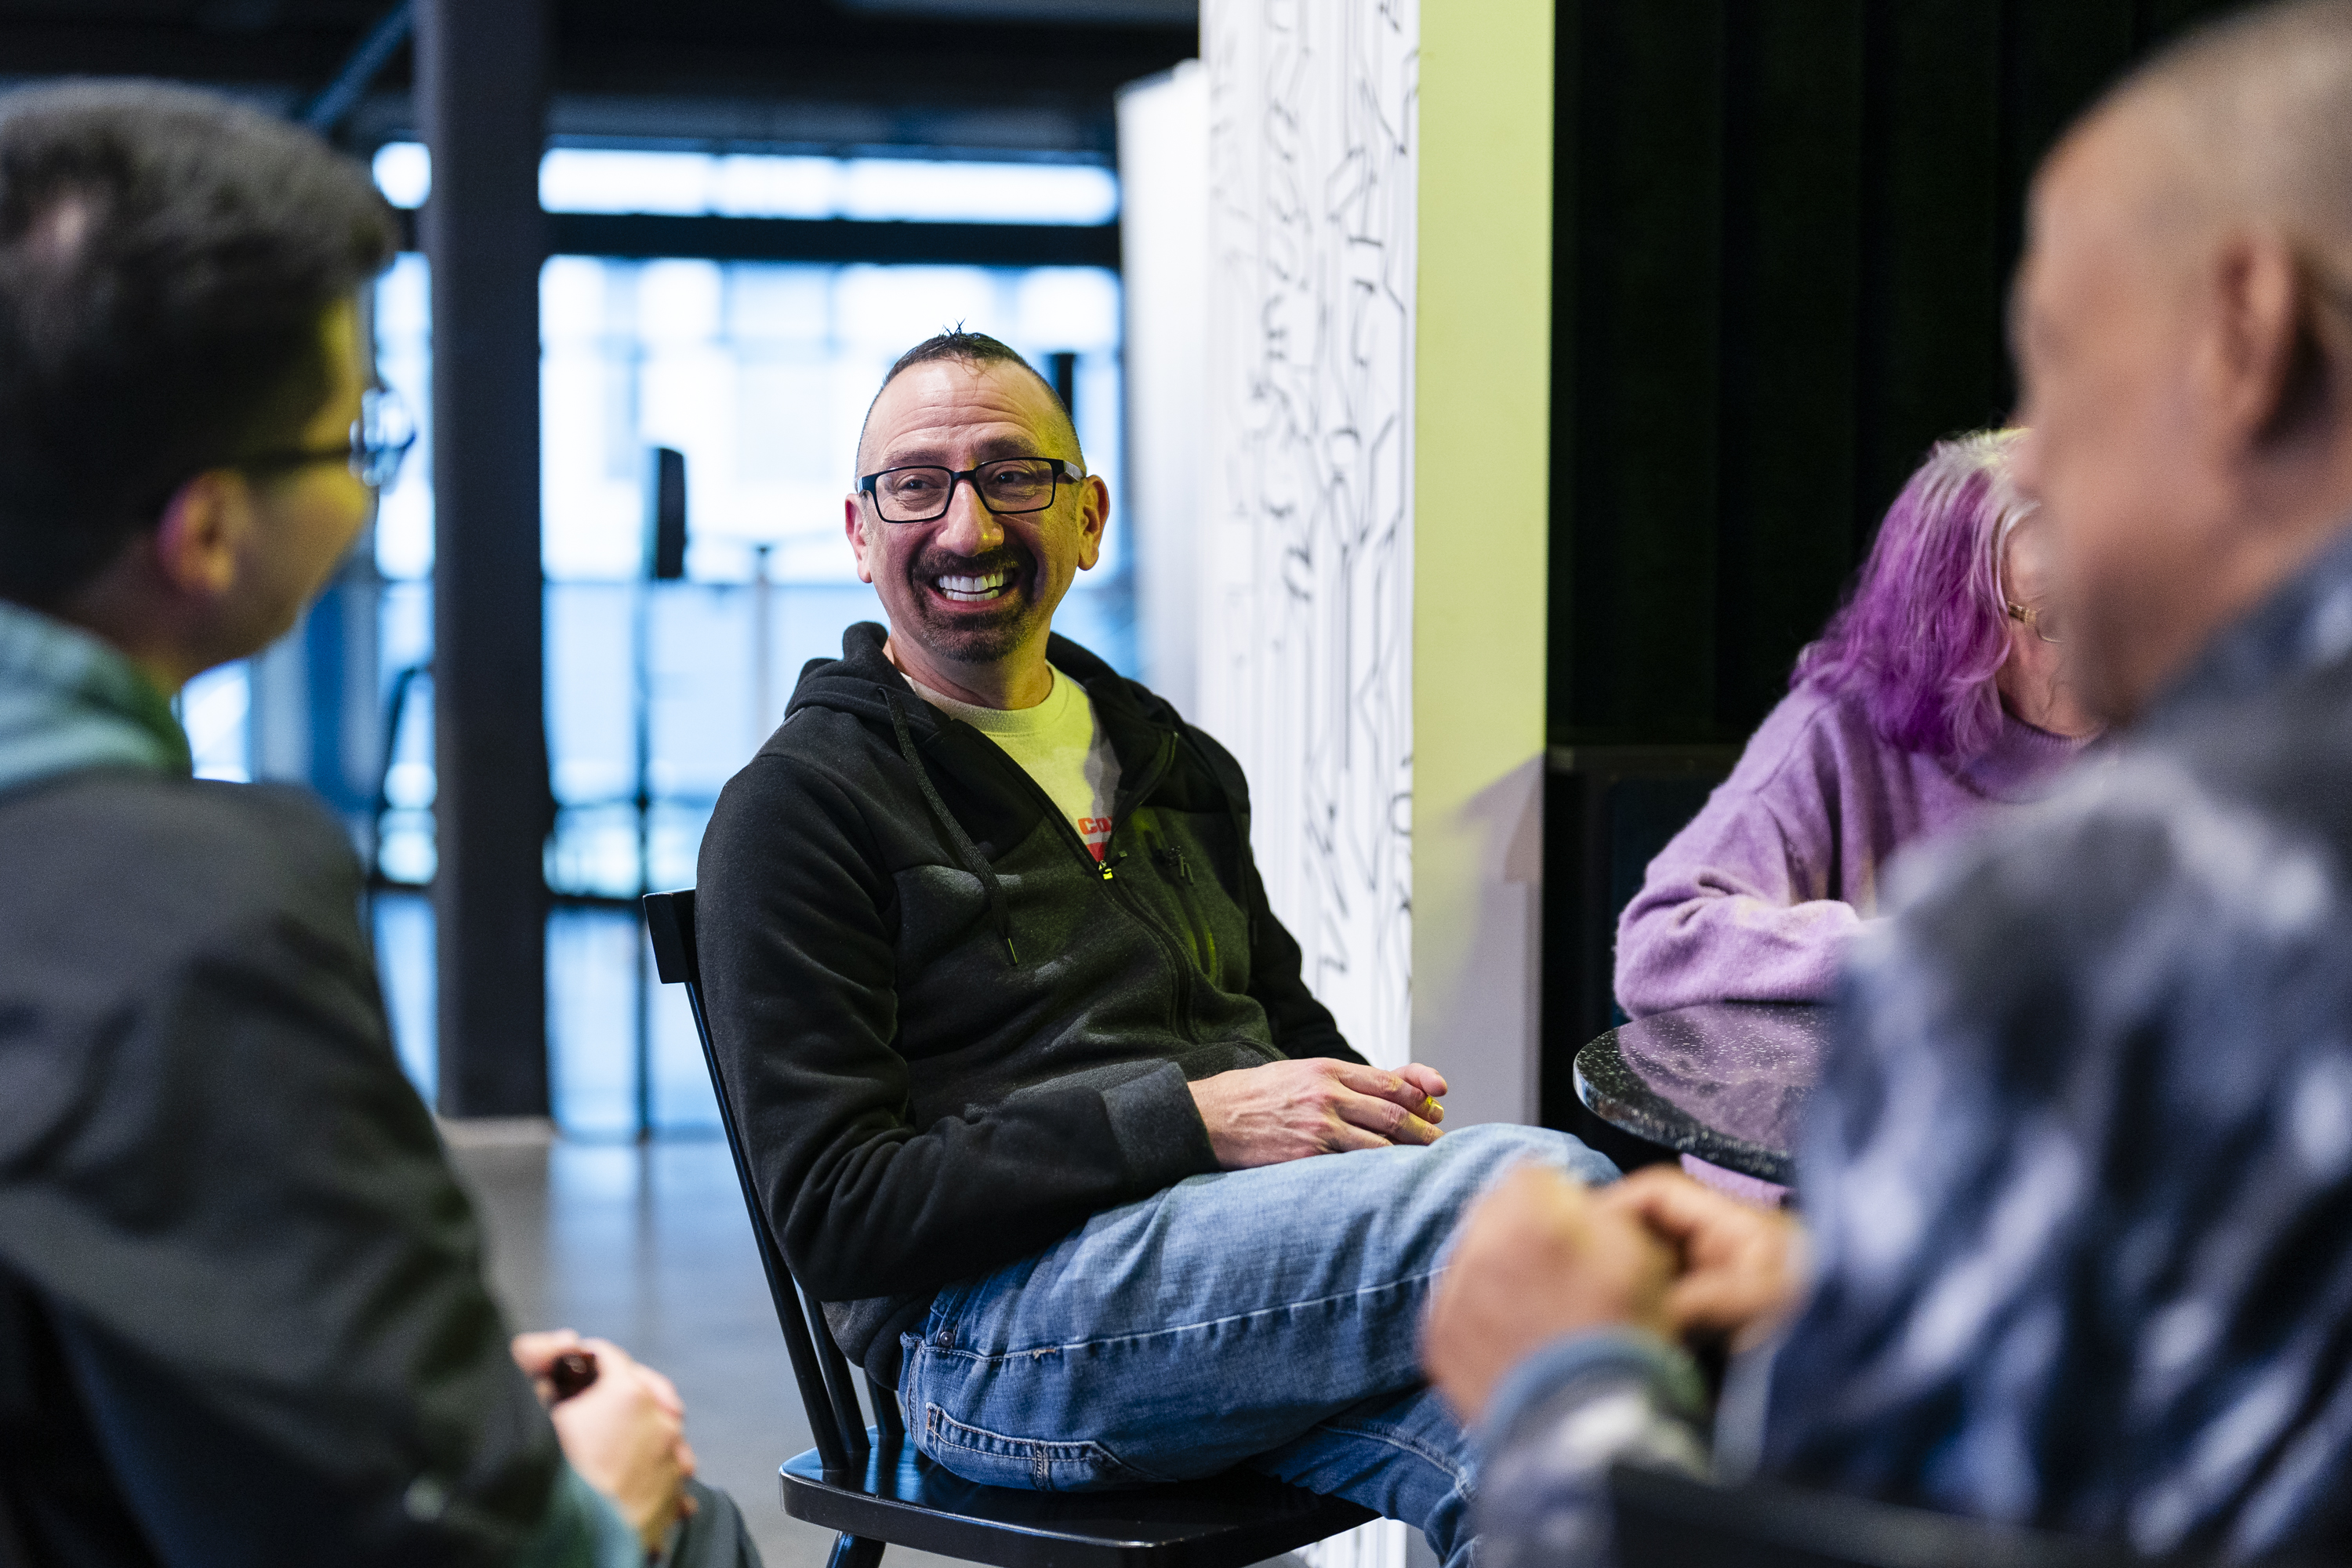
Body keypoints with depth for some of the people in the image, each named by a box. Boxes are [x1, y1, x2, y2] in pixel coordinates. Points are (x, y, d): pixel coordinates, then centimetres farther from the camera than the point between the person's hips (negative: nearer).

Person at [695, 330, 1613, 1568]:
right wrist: (1190, 1121, -15)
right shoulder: (800, 807, 3)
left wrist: (1372, 1108, 5)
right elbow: (833, 1210, -6)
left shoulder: (1171, 763, 25)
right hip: (986, 1330, -6)